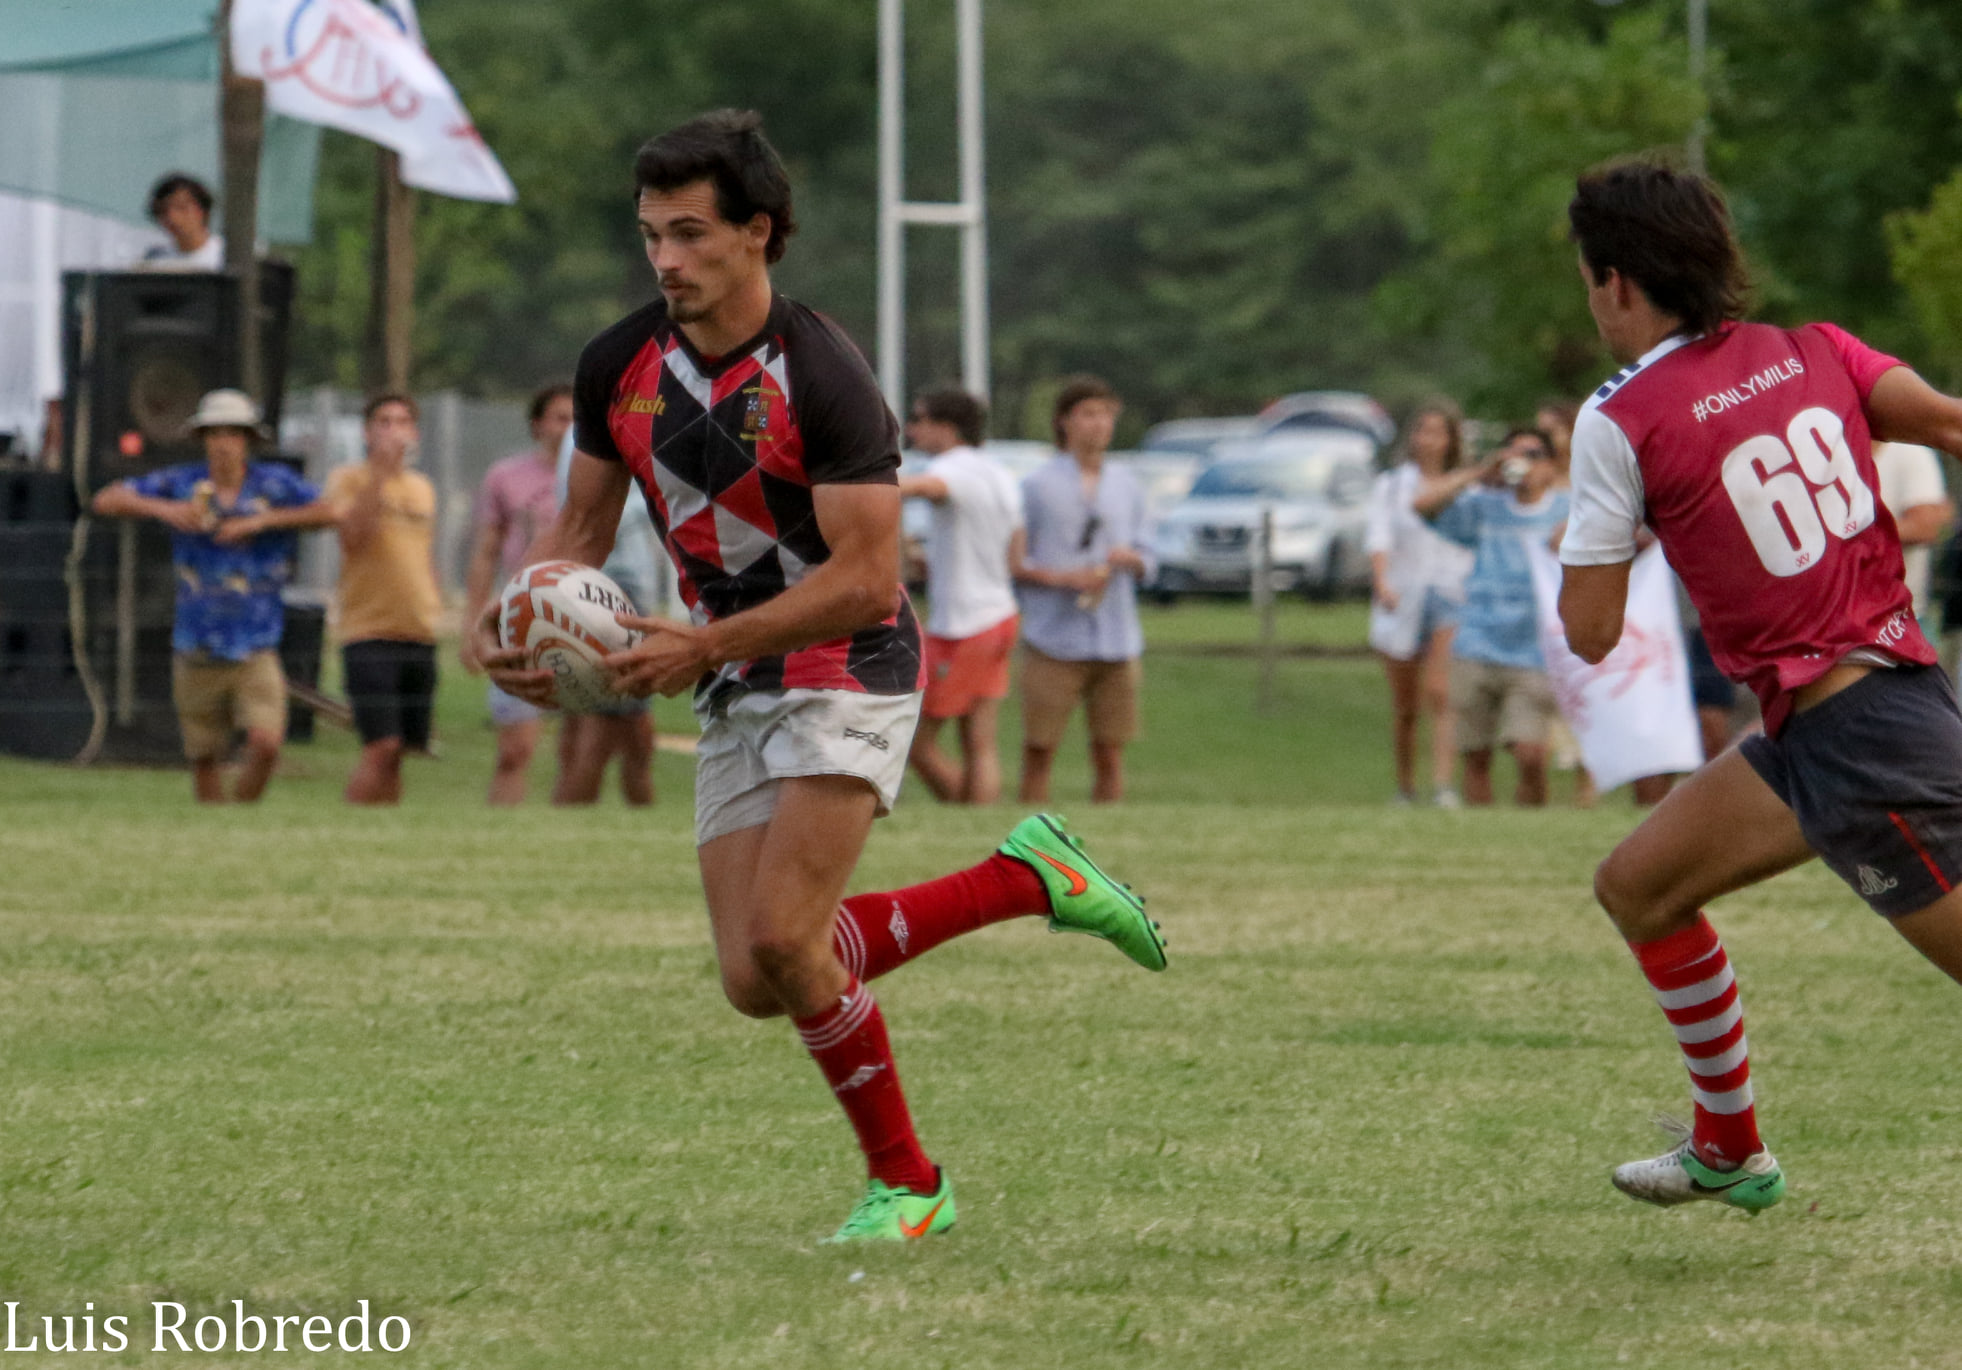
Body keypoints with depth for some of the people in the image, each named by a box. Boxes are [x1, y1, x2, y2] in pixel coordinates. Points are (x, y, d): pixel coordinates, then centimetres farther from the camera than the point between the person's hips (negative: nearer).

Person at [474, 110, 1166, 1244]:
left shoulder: (822, 376, -21)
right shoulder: (617, 366, -2)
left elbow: (866, 577, -22)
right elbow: (584, 526, 10)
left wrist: (707, 644, -27)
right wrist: (519, 628, -9)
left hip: (847, 672, -7)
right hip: (735, 692, 7)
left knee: (782, 938, -21)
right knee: (755, 981, 0)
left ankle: (905, 1180, 0)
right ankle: (1030, 879, 16)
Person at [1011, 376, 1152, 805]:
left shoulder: (1127, 486, 14)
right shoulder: (1039, 485, 1)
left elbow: (1144, 564, 17)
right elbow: (1014, 562, -2)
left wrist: (1129, 559, -6)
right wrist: (1064, 578, -16)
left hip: (1116, 641, 3)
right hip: (1053, 642, -3)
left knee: (1110, 755, 2)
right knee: (1039, 753, -4)